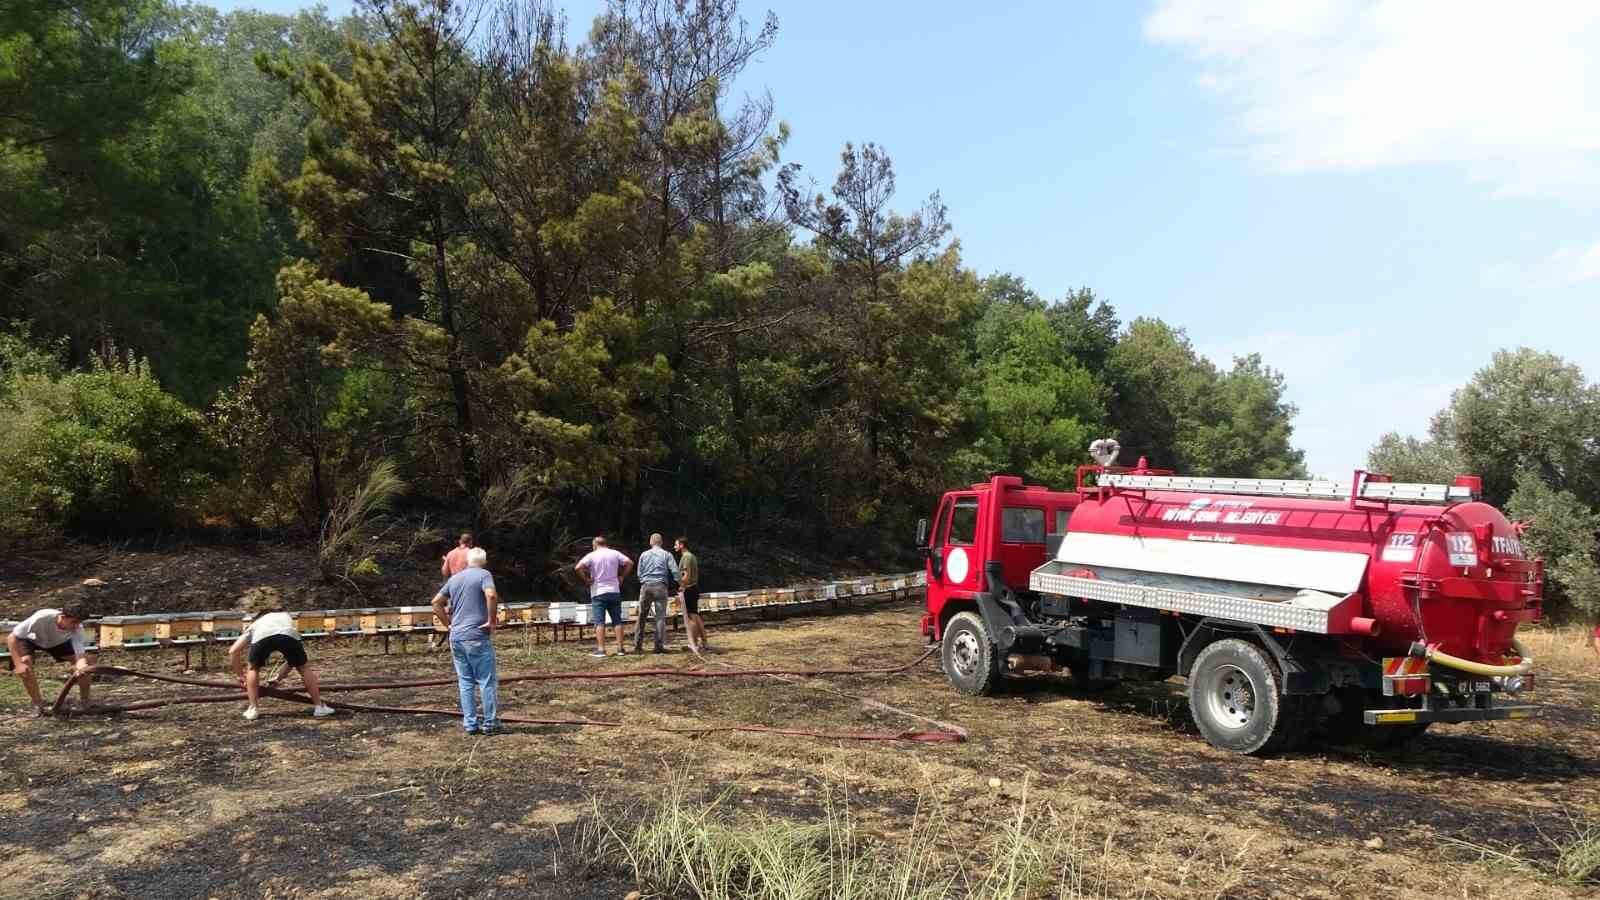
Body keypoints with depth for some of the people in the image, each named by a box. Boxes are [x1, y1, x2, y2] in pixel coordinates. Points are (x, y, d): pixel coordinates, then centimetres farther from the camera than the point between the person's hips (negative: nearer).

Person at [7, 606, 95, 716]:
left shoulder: (77, 628, -33)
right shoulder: (42, 618, -43)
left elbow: (80, 654, -38)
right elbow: (12, 638, -35)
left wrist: (81, 666, -62)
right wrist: (18, 664, -43)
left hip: (59, 642, 2)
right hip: (31, 640, -2)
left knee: (88, 660, -15)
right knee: (25, 663, -33)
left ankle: (85, 701, 2)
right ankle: (38, 705, -16)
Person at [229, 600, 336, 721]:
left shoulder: (254, 624, 41)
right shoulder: (286, 616, 45)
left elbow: (233, 651, 28)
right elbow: (293, 657, 40)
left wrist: (240, 675, 38)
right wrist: (279, 678, 45)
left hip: (261, 637, -1)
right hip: (288, 635, 1)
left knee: (253, 669, 29)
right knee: (304, 667, 23)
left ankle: (252, 709, 23)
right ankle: (319, 706, 21)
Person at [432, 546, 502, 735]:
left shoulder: (454, 578, 15)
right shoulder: (484, 575, -5)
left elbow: (436, 603, 17)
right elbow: (491, 595, -24)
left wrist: (448, 623, 16)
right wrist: (491, 621, -14)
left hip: (456, 637, 6)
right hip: (477, 636, -6)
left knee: (465, 682, 10)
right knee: (487, 681, 1)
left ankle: (470, 723, 12)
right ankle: (490, 723, 3)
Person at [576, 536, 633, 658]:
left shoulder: (591, 555, -4)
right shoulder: (615, 553, 5)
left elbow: (578, 568, -17)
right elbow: (629, 563, 1)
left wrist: (586, 579, -5)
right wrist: (622, 576, 7)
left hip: (598, 593, -3)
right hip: (614, 591, 3)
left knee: (599, 622, -1)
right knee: (617, 621, 8)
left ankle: (601, 649, -5)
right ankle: (620, 648, 8)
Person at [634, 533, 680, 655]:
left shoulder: (644, 555, 10)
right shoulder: (666, 555, 4)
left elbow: (639, 573, 11)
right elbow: (675, 571, -5)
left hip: (646, 586, 2)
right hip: (660, 586, -2)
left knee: (642, 616, 7)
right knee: (660, 616, 1)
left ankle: (638, 645, 8)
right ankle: (659, 646, -3)